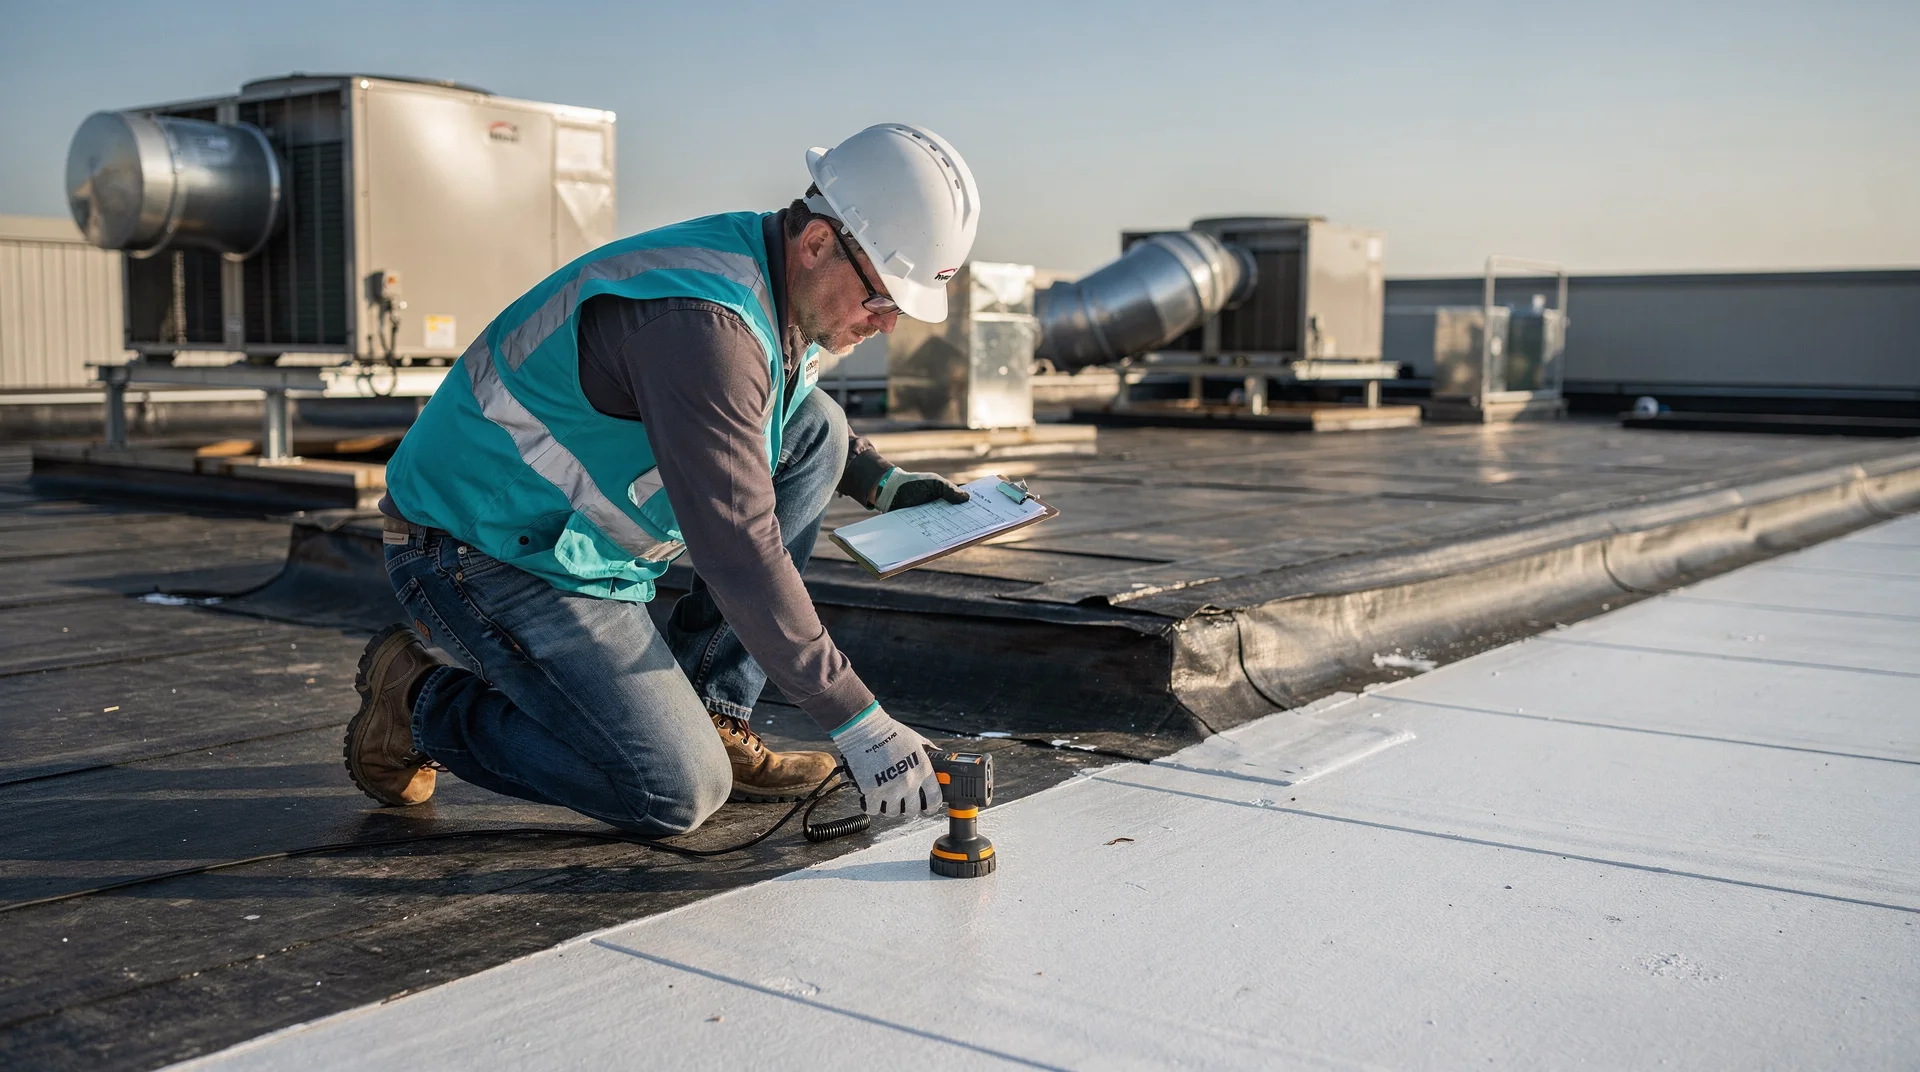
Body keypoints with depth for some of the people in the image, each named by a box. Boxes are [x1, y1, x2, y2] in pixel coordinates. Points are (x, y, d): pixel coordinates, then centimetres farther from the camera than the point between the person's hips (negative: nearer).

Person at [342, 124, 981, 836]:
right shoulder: (700, 323, -30)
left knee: (817, 428, 2)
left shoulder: (776, 281, 1)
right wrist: (858, 723, -27)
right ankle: (422, 700, 4)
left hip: (567, 526, 10)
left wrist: (881, 482, 10)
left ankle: (705, 715, 4)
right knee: (679, 795, -16)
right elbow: (740, 549, -31)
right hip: (481, 557, -10)